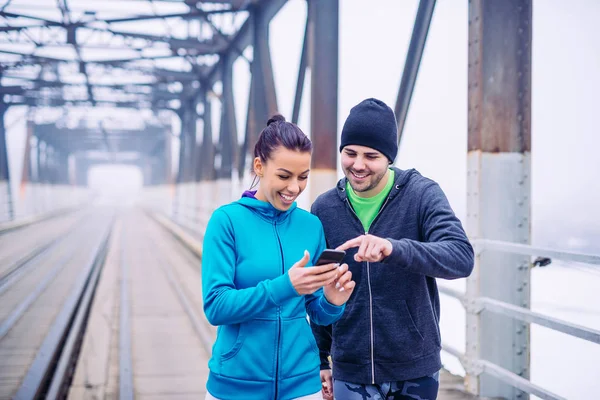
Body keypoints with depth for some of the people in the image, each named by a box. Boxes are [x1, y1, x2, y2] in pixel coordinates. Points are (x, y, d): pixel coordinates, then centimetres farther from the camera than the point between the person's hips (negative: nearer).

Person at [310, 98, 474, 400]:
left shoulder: (423, 195, -8)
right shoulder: (324, 209, -1)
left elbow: (462, 258, -23)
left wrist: (394, 248, -39)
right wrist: (320, 358, 8)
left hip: (415, 370, -1)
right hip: (351, 373, 1)